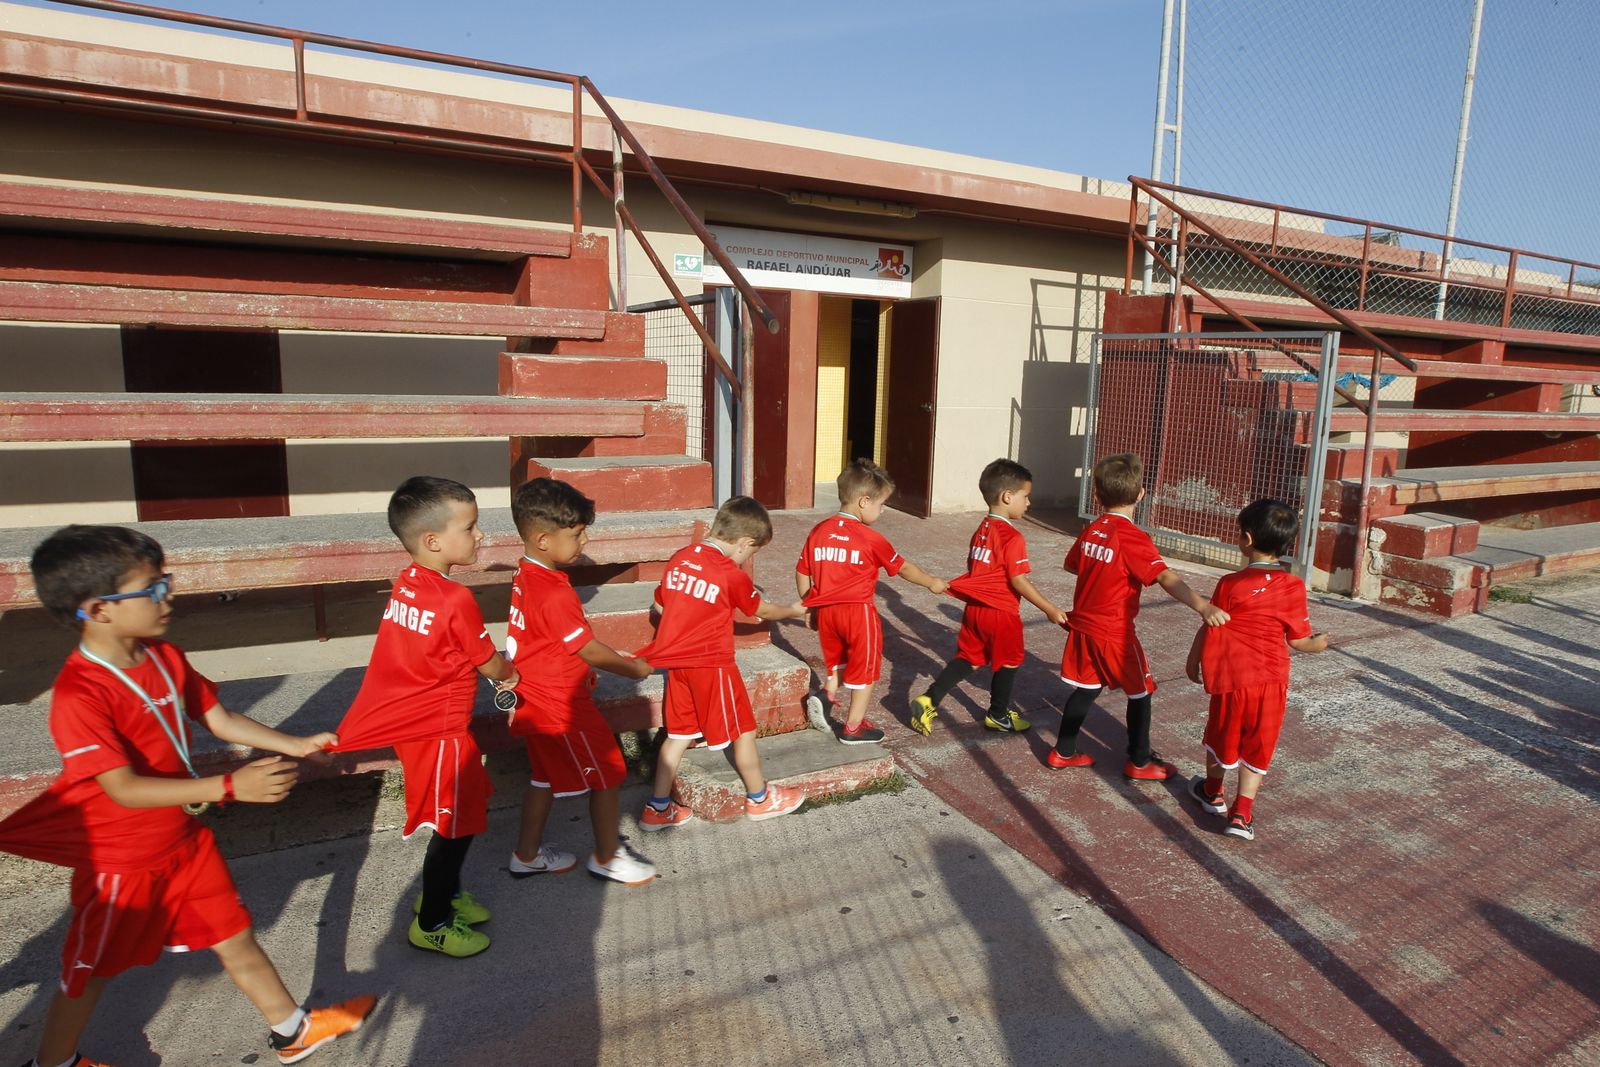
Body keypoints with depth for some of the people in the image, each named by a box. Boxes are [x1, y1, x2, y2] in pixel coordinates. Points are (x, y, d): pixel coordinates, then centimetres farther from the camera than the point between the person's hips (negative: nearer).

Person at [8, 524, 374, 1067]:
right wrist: (230, 786, -40)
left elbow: (219, 719, 3)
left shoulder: (166, 657, -5)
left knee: (235, 937, 16)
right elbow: (125, 789, -33)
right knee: (90, 971, 18)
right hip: (121, 861, -6)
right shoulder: (78, 695, -29)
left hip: (185, 840, 6)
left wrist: (296, 745, -5)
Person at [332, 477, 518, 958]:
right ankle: (431, 924, 23)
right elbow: (491, 665, -11)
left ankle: (444, 892, 40)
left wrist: (496, 670, 9)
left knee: (469, 809, 22)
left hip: (416, 721, 9)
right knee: (456, 824, 7)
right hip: (440, 730, -9)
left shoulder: (406, 585, 1)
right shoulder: (455, 599, -24)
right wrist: (512, 673, 11)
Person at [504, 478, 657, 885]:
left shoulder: (523, 576, 1)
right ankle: (607, 858, 22)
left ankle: (527, 854, 36)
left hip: (536, 700, 9)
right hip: (563, 707, -9)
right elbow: (590, 649, -20)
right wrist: (632, 667, -5)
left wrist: (578, 669, 15)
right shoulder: (555, 594, -28)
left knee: (545, 777, 23)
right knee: (607, 774, 7)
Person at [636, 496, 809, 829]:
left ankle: (657, 808, 19)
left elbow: (661, 602, 12)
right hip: (711, 664, -7)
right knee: (742, 730, 11)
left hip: (676, 661, 7)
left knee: (679, 733, 17)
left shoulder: (678, 559, 3)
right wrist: (793, 611, 19)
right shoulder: (732, 575, -15)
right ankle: (759, 799, 27)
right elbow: (763, 610, 1)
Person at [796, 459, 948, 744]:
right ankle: (853, 727, 19)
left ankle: (826, 695, 2)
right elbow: (903, 568, 0)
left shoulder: (818, 531, 2)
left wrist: (808, 606, 19)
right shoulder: (870, 538, -11)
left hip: (826, 611, 5)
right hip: (859, 612, -5)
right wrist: (932, 582, 15)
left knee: (836, 662, 27)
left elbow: (802, 574, 7)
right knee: (864, 667, 12)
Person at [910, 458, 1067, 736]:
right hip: (1001, 612, -7)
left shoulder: (981, 530, 7)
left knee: (967, 658, 14)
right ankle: (998, 715, 29)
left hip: (974, 607, 7)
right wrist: (1050, 609, -16)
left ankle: (929, 700, 1)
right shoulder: (1012, 537, -19)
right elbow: (1019, 581, -21)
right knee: (1007, 663, 14)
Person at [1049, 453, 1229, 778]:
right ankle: (1139, 762, 22)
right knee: (1140, 693, 12)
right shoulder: (1134, 538, -18)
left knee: (1086, 688, 18)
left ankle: (1063, 751, 25)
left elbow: (1071, 564, 19)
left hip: (1082, 625, 6)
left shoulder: (1091, 530, 2)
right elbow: (1166, 578, -31)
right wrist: (1203, 606, -41)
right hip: (1114, 632, -6)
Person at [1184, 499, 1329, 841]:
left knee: (1221, 734, 18)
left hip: (1231, 675, -1)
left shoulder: (1231, 584, -12)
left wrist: (1193, 661, 12)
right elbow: (1297, 640, 0)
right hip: (1271, 680, 2)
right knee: (1258, 746, 13)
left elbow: (1208, 628, -4)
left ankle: (1213, 793, 38)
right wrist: (1317, 644, 24)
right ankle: (1241, 814, 12)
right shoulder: (1294, 587, -6)